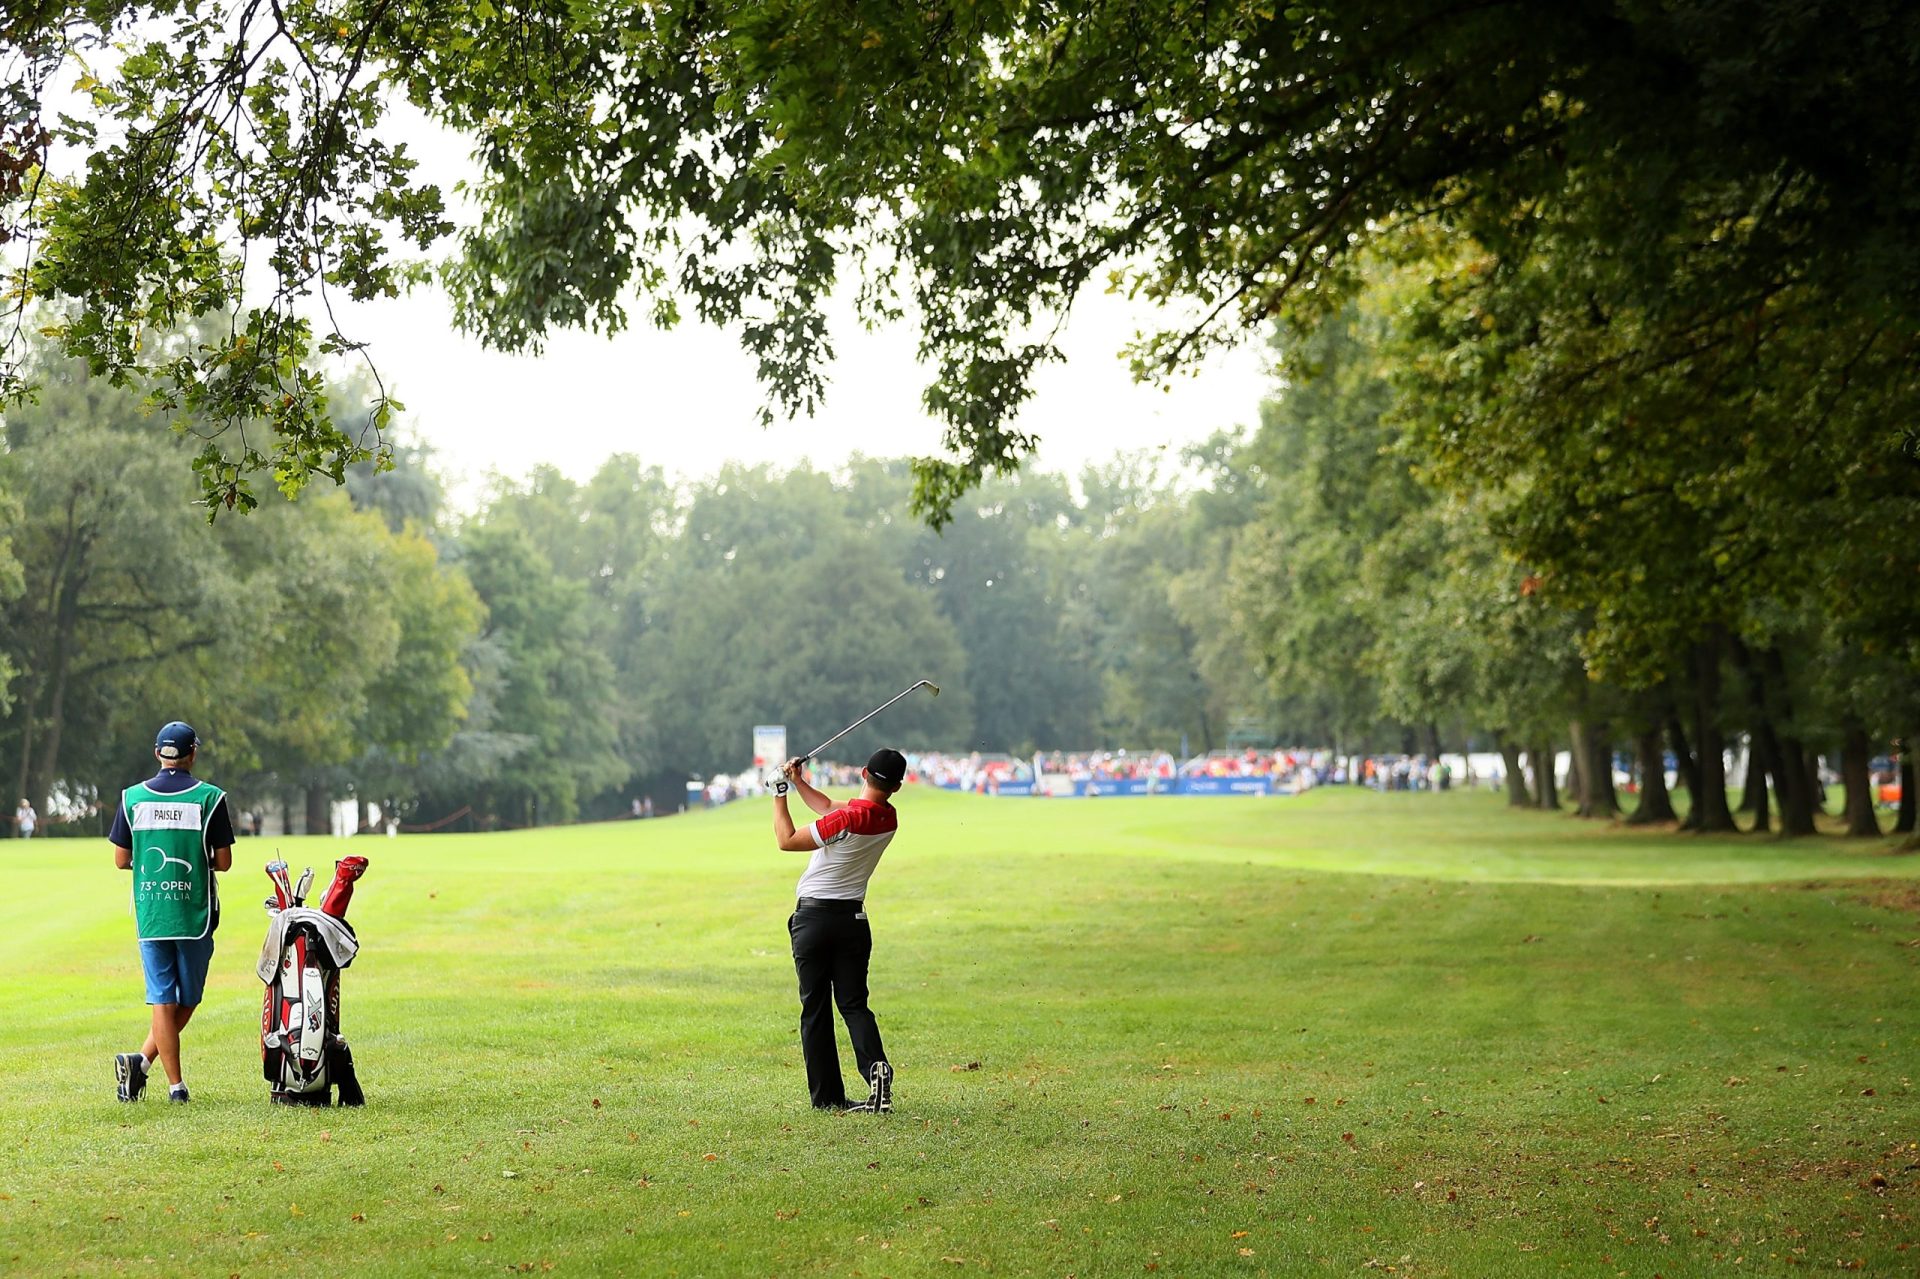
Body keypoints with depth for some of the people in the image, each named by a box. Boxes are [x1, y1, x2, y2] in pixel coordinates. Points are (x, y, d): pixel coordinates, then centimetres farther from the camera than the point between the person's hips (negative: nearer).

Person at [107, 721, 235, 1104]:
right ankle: (143, 1059, -4)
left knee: (163, 1000, 5)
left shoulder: (132, 798, 2)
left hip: (149, 914, 2)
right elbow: (223, 861, -3)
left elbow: (121, 860, 5)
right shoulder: (210, 797, -5)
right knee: (187, 1000, 10)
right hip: (195, 915, -2)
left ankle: (176, 1085, 0)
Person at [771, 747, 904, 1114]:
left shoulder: (847, 819, -21)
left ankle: (826, 1096, 2)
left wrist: (780, 795, -1)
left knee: (815, 1009, 3)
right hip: (854, 919, 5)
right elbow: (828, 808, 16)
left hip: (812, 919, -5)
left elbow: (787, 841, -11)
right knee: (853, 1003, 7)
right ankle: (876, 1064, -20)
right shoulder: (889, 819, 0)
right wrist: (798, 781, 17)